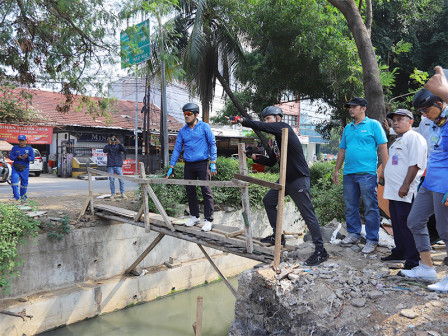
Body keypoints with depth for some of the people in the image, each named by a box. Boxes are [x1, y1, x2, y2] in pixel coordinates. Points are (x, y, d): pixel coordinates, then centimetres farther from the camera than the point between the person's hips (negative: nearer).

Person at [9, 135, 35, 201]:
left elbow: (32, 158, -2)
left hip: (25, 169, -1)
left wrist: (27, 157, -24)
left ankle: (23, 196, 21)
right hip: (15, 168, 1)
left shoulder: (30, 149, 5)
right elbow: (11, 157, 3)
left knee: (24, 182, 4)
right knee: (14, 181, -11)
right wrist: (17, 157, -17)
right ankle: (16, 196, -5)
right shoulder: (15, 148, 8)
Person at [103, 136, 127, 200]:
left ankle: (122, 193, 6)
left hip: (118, 165, 0)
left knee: (121, 180, -3)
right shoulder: (108, 146, 7)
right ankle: (112, 194, 9)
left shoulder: (118, 146, 9)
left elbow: (124, 150, -9)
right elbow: (104, 151, -13)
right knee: (111, 181, 1)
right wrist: (109, 144, -23)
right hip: (110, 166, 0)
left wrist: (119, 143, -20)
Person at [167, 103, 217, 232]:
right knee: (190, 191, 9)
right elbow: (177, 149, 12)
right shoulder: (182, 131, 10)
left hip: (202, 164, -5)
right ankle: (194, 216, 22)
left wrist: (213, 163, -9)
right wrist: (171, 167, 7)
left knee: (206, 191, -7)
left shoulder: (204, 127, 0)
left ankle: (208, 220, -2)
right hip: (188, 165, 5)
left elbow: (212, 144, -1)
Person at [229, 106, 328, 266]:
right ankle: (277, 236, 27)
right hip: (286, 179, 10)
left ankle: (320, 251, -1)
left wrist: (240, 120, -23)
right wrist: (256, 157, 7)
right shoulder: (278, 139, 17)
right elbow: (271, 162, 20)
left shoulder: (284, 127, -10)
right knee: (268, 201, 17)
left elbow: (262, 127, -25)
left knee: (308, 214, -8)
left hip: (299, 179, -10)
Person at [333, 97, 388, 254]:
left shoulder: (373, 124, 1)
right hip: (349, 173, 6)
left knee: (370, 207, -2)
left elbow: (382, 147, -3)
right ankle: (354, 233, 26)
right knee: (350, 206, 11)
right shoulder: (348, 128, 17)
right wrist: (336, 170, 18)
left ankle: (372, 240, 6)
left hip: (367, 173, -6)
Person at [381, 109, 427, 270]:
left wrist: (405, 185, -23)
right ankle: (399, 253, 31)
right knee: (397, 224, 18)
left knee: (407, 226, -7)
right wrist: (385, 175, 25)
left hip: (406, 192, -10)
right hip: (394, 191, 10)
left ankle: (413, 262, 0)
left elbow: (415, 164, -19)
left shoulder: (414, 138, -10)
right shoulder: (399, 140, 22)